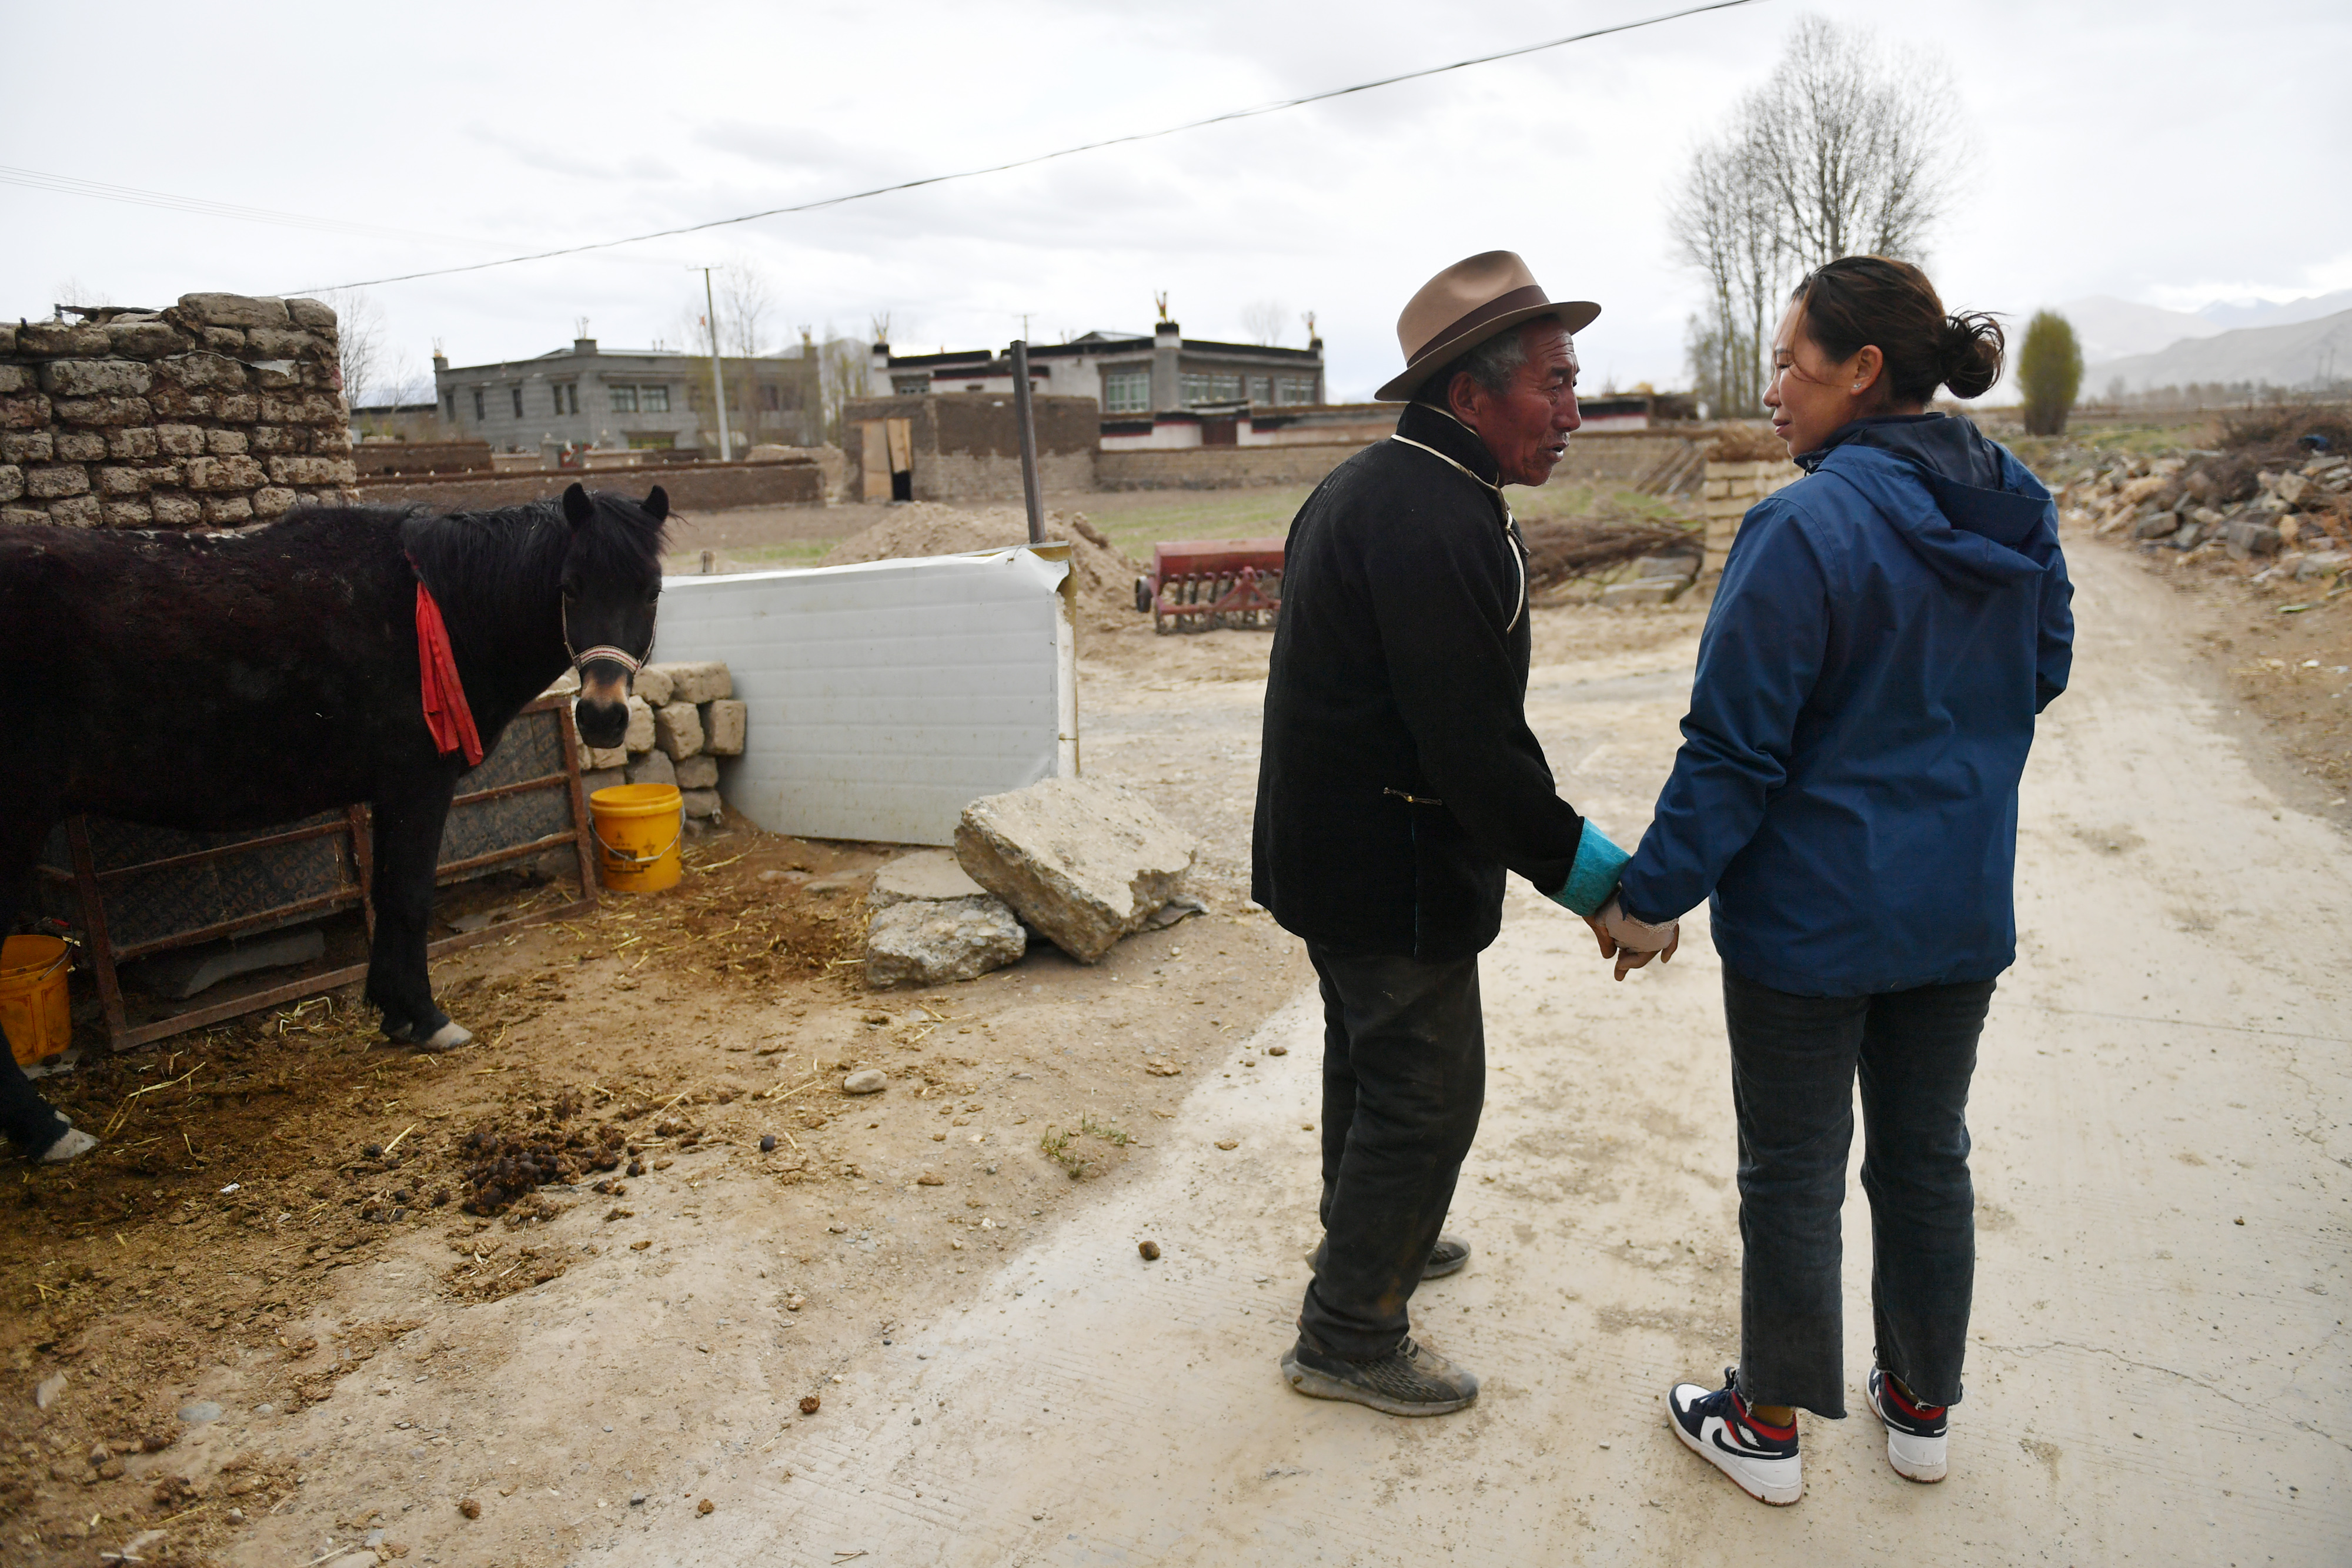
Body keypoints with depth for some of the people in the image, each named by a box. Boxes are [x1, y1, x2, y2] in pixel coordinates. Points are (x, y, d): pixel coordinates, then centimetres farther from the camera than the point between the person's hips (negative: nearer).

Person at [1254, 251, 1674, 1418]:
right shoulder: (1438, 524, -25)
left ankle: (1363, 1236, 48)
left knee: (1369, 1054, 26)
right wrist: (1593, 877, -19)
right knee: (1425, 1094, 3)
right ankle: (1349, 1338, 19)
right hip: (1393, 878, -11)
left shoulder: (1364, 487, 9)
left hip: (1328, 853, 11)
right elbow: (1477, 750, -28)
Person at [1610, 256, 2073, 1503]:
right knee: (1927, 1160, 20)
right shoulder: (2020, 514, 2)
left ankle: (1768, 1427, 27)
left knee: (1793, 1177, 9)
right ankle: (1921, 1408, 38)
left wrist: (1650, 891, -12)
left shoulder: (1809, 527, -22)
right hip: (1963, 911, 7)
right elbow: (2039, 679, 16)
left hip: (1810, 919, -7)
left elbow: (1733, 751, -21)